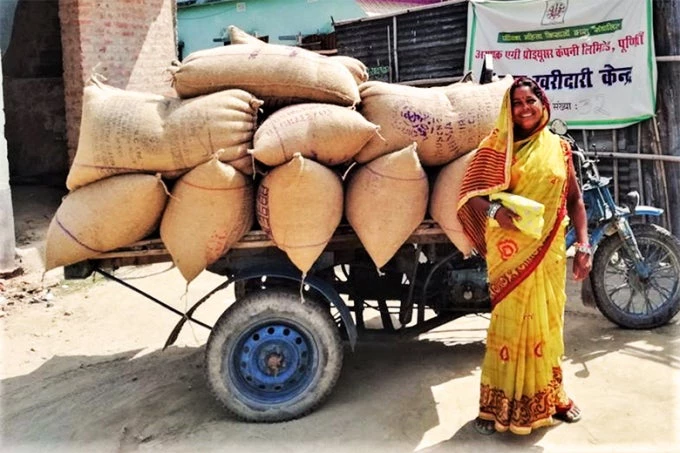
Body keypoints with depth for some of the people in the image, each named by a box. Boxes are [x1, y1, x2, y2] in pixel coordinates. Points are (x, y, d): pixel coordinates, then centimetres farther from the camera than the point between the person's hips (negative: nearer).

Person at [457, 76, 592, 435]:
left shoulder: (559, 148, 8)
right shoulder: (497, 146, -1)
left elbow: (574, 200, 10)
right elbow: (471, 192, -7)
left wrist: (583, 246, 3)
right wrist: (495, 210, -27)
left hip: (549, 248, 3)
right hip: (510, 249, -3)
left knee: (548, 319, 11)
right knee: (509, 320, 0)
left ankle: (548, 396, 30)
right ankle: (499, 403, 12)